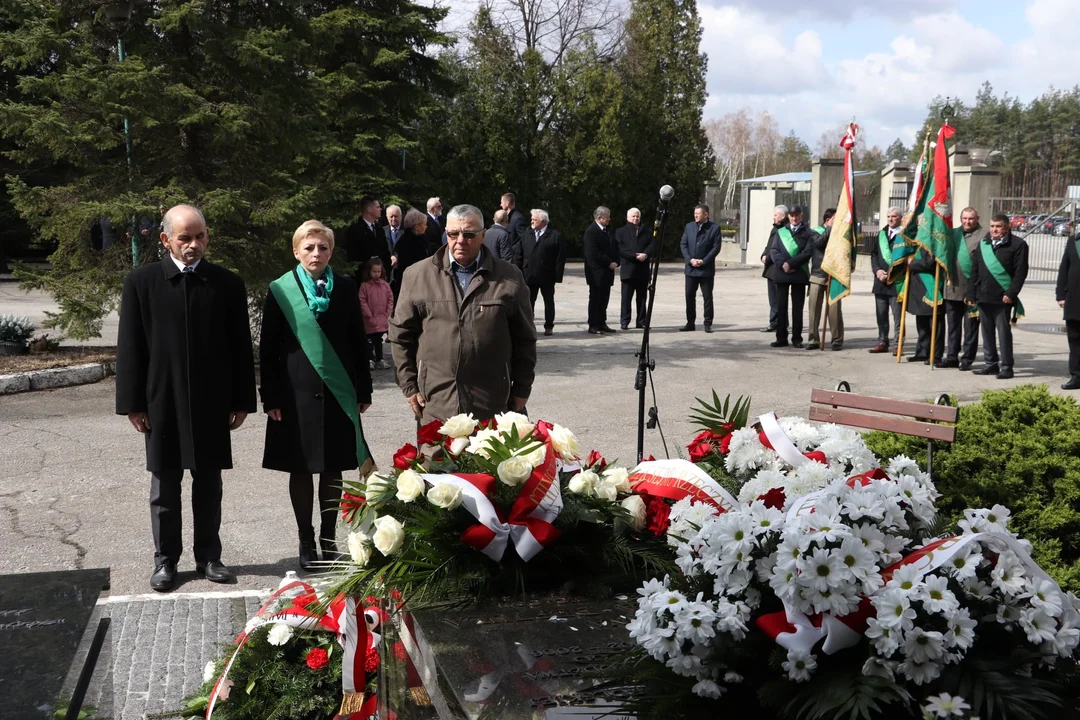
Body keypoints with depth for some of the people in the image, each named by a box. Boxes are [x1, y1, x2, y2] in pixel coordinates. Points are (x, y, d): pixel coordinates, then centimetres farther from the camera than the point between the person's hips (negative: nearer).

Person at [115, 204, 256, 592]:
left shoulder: (228, 283, 1)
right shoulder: (141, 281, -2)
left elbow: (241, 346, 3)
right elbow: (130, 346, -1)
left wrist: (242, 400, 1)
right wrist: (133, 403, -5)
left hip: (212, 402, 1)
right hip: (162, 401, -1)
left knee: (209, 483, 11)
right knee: (165, 484, 9)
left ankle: (208, 556, 23)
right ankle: (166, 559, 22)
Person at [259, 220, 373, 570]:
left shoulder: (345, 289, 5)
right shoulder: (280, 290, -1)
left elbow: (358, 342, 8)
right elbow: (268, 349, 0)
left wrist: (363, 390, 5)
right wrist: (271, 398, -5)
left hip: (338, 392, 2)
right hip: (297, 393, -1)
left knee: (333, 469, 7)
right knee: (301, 469, 5)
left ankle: (328, 537, 20)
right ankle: (306, 541, 18)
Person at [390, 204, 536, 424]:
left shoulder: (508, 278, 5)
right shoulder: (417, 276, 6)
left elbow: (524, 339, 8)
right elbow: (401, 335, 8)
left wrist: (521, 389, 7)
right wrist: (409, 385, 5)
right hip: (435, 405, 0)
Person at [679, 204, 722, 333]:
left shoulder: (714, 228, -2)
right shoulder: (689, 226, 9)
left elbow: (716, 247, -7)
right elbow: (683, 244, 6)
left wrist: (704, 261, -15)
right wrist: (690, 259, -8)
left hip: (706, 269, -4)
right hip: (691, 268, 4)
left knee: (707, 297, 1)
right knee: (690, 296, 6)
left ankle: (708, 324, 6)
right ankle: (690, 323, 14)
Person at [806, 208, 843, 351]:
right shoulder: (816, 231, 6)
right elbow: (818, 242, -14)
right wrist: (829, 229, -14)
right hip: (817, 275, 0)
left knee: (834, 308, -3)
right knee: (814, 308, 1)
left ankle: (837, 339, 4)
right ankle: (813, 339, 8)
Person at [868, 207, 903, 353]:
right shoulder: (881, 234, 15)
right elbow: (874, 253, 14)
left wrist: (891, 274, -14)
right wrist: (877, 270, -3)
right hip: (880, 280, 6)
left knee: (897, 316, -3)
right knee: (881, 315, 11)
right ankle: (882, 342, 18)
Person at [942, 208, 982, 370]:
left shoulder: (982, 237, -7)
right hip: (953, 288, 6)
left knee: (970, 326, 3)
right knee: (953, 325, 12)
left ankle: (967, 359, 9)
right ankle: (952, 357, 20)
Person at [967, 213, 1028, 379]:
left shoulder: (1017, 245, -3)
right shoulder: (983, 244, 14)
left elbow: (1021, 272, -8)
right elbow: (975, 270, 14)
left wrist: (1011, 293, -15)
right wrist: (971, 294, 9)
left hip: (1003, 298, -6)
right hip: (983, 296, 6)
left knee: (1004, 332, -3)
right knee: (987, 332, 11)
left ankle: (1006, 367, 3)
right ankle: (991, 364, 21)